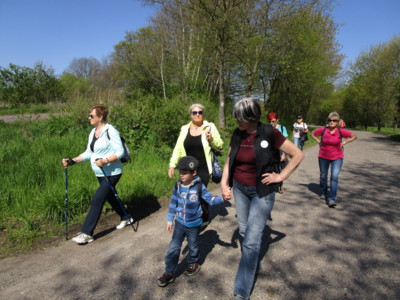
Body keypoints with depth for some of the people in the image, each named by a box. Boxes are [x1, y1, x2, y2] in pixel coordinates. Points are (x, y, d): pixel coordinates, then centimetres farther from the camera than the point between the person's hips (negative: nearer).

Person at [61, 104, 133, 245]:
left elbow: (120, 152, -19)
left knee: (96, 201, -8)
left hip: (112, 173, -9)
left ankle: (86, 233, 3)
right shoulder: (93, 132, 9)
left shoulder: (110, 131, -16)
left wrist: (104, 161, -31)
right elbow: (88, 153, 9)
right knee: (109, 197, 20)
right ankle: (126, 218, 41)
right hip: (100, 174, 9)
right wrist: (72, 161, -3)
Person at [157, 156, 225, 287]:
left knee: (193, 247, 19)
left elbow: (210, 199, -12)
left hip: (193, 224, -2)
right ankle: (169, 273, 19)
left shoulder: (199, 187, -17)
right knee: (173, 248, 4)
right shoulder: (177, 186, -8)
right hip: (179, 223, 2)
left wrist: (222, 198, -30)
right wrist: (169, 220, 7)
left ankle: (193, 264, 46)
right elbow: (173, 203, 2)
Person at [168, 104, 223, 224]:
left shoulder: (210, 127, -2)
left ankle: (204, 218, 20)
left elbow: (220, 146, 0)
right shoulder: (185, 129, 6)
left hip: (203, 169, -3)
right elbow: (178, 148, 8)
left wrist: (211, 139, -19)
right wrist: (172, 164, 2)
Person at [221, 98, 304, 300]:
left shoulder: (269, 133, -16)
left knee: (252, 239, -6)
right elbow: (229, 161, 8)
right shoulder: (237, 135, -2)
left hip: (262, 192, -5)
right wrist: (224, 184, -4)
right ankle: (253, 266, 43)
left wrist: (281, 177, -12)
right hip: (239, 189, 5)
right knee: (244, 232, 17)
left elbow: (298, 155, -9)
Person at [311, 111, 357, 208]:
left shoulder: (341, 131, -10)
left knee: (334, 177, -13)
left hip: (337, 158, -1)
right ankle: (323, 192, 40)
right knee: (323, 176, 15)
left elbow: (354, 136, 2)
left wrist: (344, 143, -7)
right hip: (323, 157, 2)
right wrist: (319, 142, -3)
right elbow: (312, 134, 8)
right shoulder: (323, 130, -9)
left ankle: (331, 199, -12)